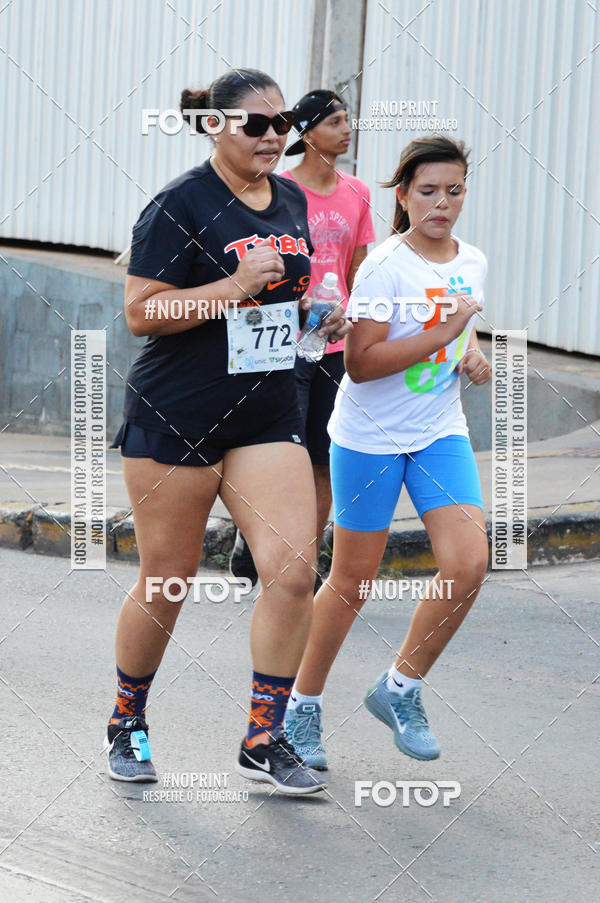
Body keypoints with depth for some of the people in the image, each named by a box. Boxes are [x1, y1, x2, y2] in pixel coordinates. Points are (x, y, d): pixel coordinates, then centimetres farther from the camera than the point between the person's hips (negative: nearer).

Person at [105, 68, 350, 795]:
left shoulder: (291, 201, 11)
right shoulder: (180, 206, -11)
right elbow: (141, 313, -15)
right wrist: (236, 288, -22)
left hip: (267, 415, 6)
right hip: (175, 416, -5)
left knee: (293, 571, -8)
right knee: (166, 582, 5)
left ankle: (264, 739, 4)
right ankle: (126, 723, 27)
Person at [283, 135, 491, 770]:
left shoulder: (473, 263, 5)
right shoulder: (385, 266, -15)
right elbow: (361, 362, -24)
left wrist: (474, 356, 3)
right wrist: (444, 331, -25)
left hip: (441, 433, 5)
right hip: (369, 437, -5)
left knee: (468, 563, -11)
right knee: (353, 580, 3)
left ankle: (400, 689, 8)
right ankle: (303, 706, 22)